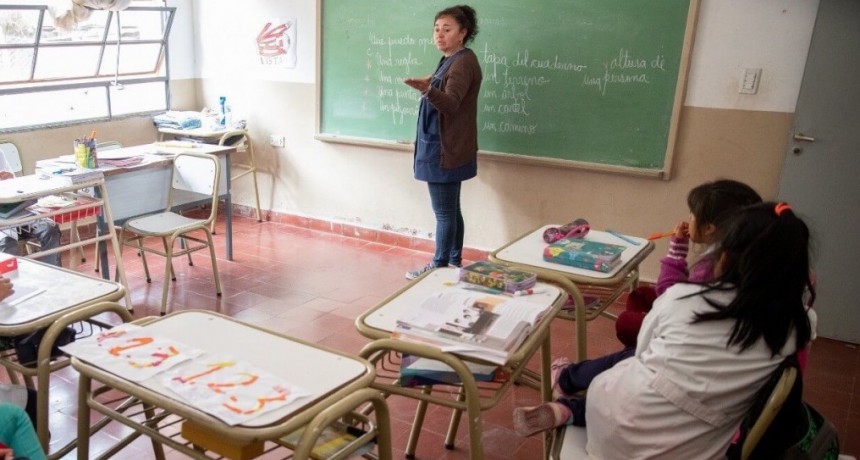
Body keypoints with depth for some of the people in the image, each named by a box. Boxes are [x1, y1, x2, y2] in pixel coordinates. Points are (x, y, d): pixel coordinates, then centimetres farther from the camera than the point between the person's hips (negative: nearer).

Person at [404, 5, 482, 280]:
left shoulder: (463, 62, -15)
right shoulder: (450, 61, 17)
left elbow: (451, 103, -32)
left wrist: (427, 89, -46)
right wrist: (429, 88, 17)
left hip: (446, 150, -11)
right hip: (444, 148, 11)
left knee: (444, 211, -3)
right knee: (451, 209, 14)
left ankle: (439, 267, 7)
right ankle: (454, 262, 23)